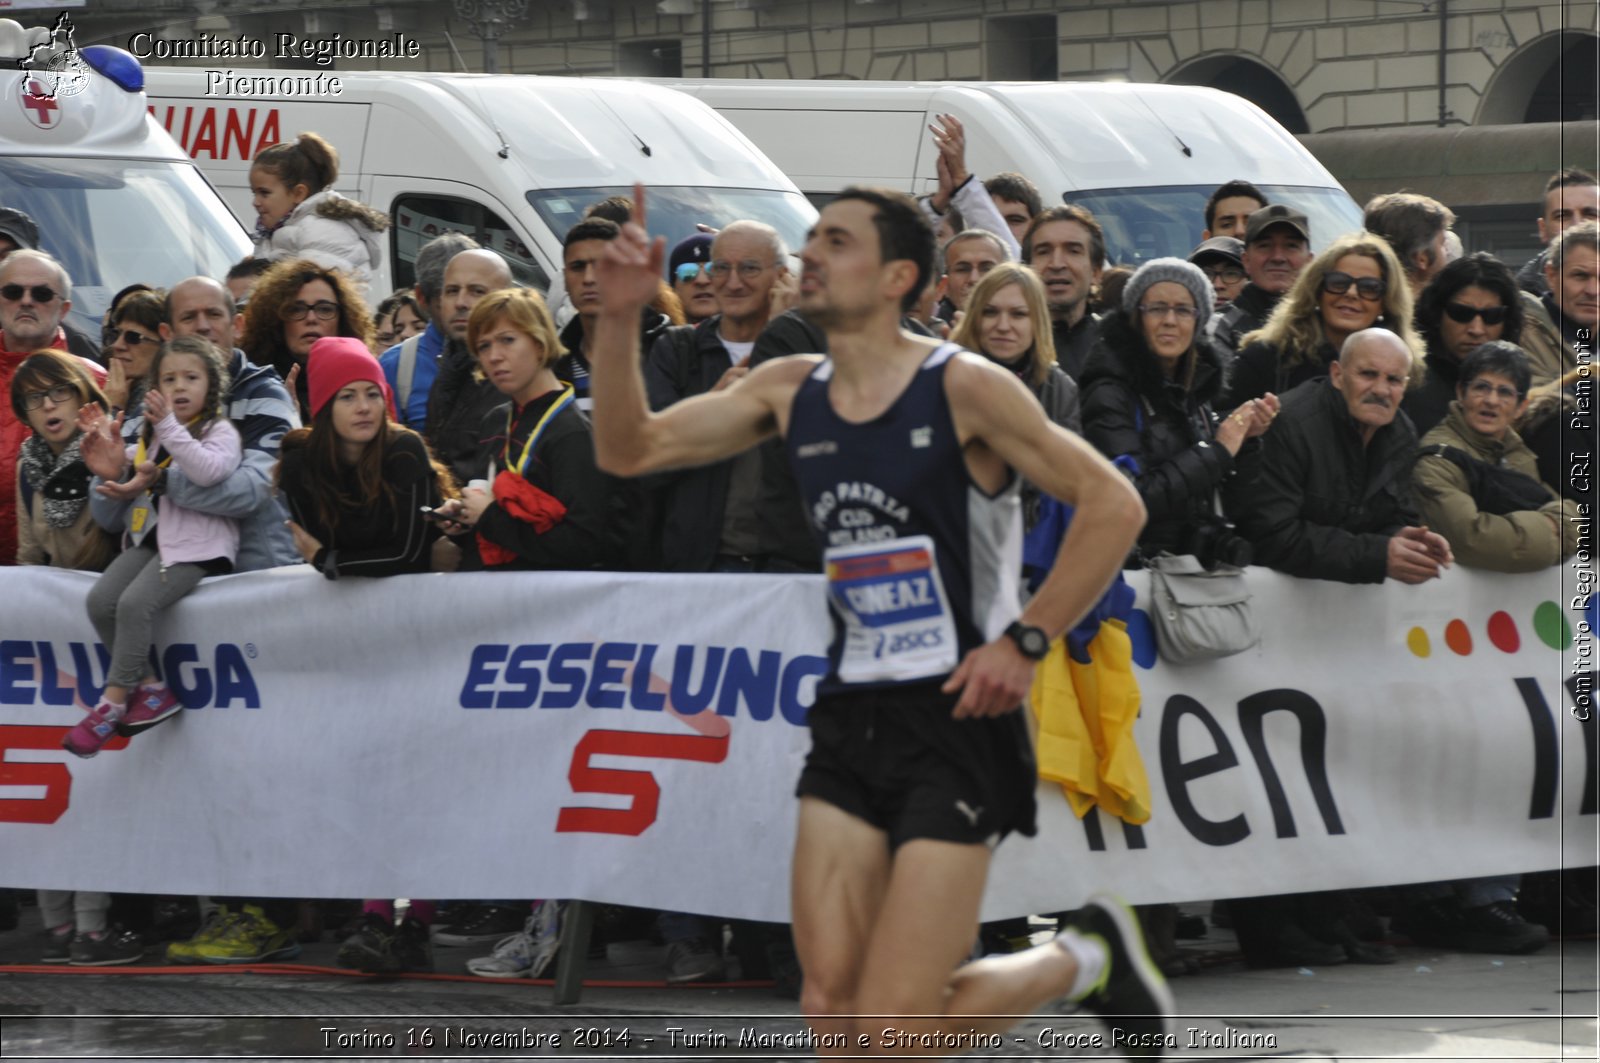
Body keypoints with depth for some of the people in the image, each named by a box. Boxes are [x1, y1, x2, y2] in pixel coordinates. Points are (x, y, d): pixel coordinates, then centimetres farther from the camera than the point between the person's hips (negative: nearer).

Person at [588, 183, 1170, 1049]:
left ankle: (1085, 959, 16)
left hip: (957, 720, -6)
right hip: (848, 719, 6)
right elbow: (629, 451, 8)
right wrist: (619, 320, -5)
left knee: (893, 1026, -10)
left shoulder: (964, 390, -11)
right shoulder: (790, 393, 7)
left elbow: (1113, 506, -10)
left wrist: (1026, 641, -14)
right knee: (831, 1008, -4)